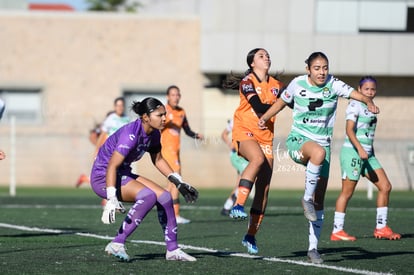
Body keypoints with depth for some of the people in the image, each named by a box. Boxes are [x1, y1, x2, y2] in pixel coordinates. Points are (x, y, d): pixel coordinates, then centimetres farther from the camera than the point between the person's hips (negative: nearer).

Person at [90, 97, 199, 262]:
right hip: (103, 177, -9)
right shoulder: (131, 135, -27)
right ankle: (117, 244, -28)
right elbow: (111, 166, -32)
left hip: (124, 174, 9)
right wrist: (111, 200, -40)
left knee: (164, 196, 0)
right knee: (148, 196, -29)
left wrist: (179, 183, 16)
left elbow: (158, 160, 18)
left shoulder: (154, 134, 0)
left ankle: (172, 250, 10)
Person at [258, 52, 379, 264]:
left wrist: (369, 103, -42)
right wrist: (264, 118, 4)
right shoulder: (297, 84, -5)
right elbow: (282, 101, 13)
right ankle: (306, 198, -22)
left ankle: (313, 248, 9)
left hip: (323, 142, 2)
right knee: (319, 152, -40)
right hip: (298, 140, -2)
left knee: (319, 199, 1)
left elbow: (358, 95, -21)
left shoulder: (333, 85, -8)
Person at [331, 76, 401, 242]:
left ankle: (381, 228, 9)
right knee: (347, 192, -5)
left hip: (367, 154, 8)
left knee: (385, 187, 3)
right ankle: (337, 231, 2)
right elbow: (349, 129, -20)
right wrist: (360, 149, -30)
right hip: (352, 152, -8)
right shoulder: (355, 105, -9)